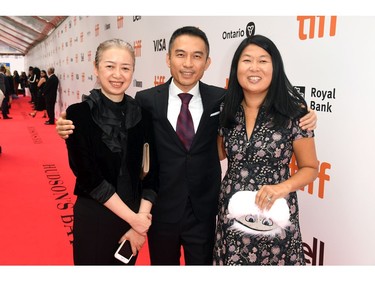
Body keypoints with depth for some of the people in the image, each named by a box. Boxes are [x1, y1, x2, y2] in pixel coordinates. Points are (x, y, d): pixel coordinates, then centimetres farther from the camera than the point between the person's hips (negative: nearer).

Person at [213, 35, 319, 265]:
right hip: (232, 212, 3)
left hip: (273, 215, -3)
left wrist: (282, 188, -19)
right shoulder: (227, 111, 0)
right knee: (232, 261, 16)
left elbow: (310, 168, -3)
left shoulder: (293, 112, -11)